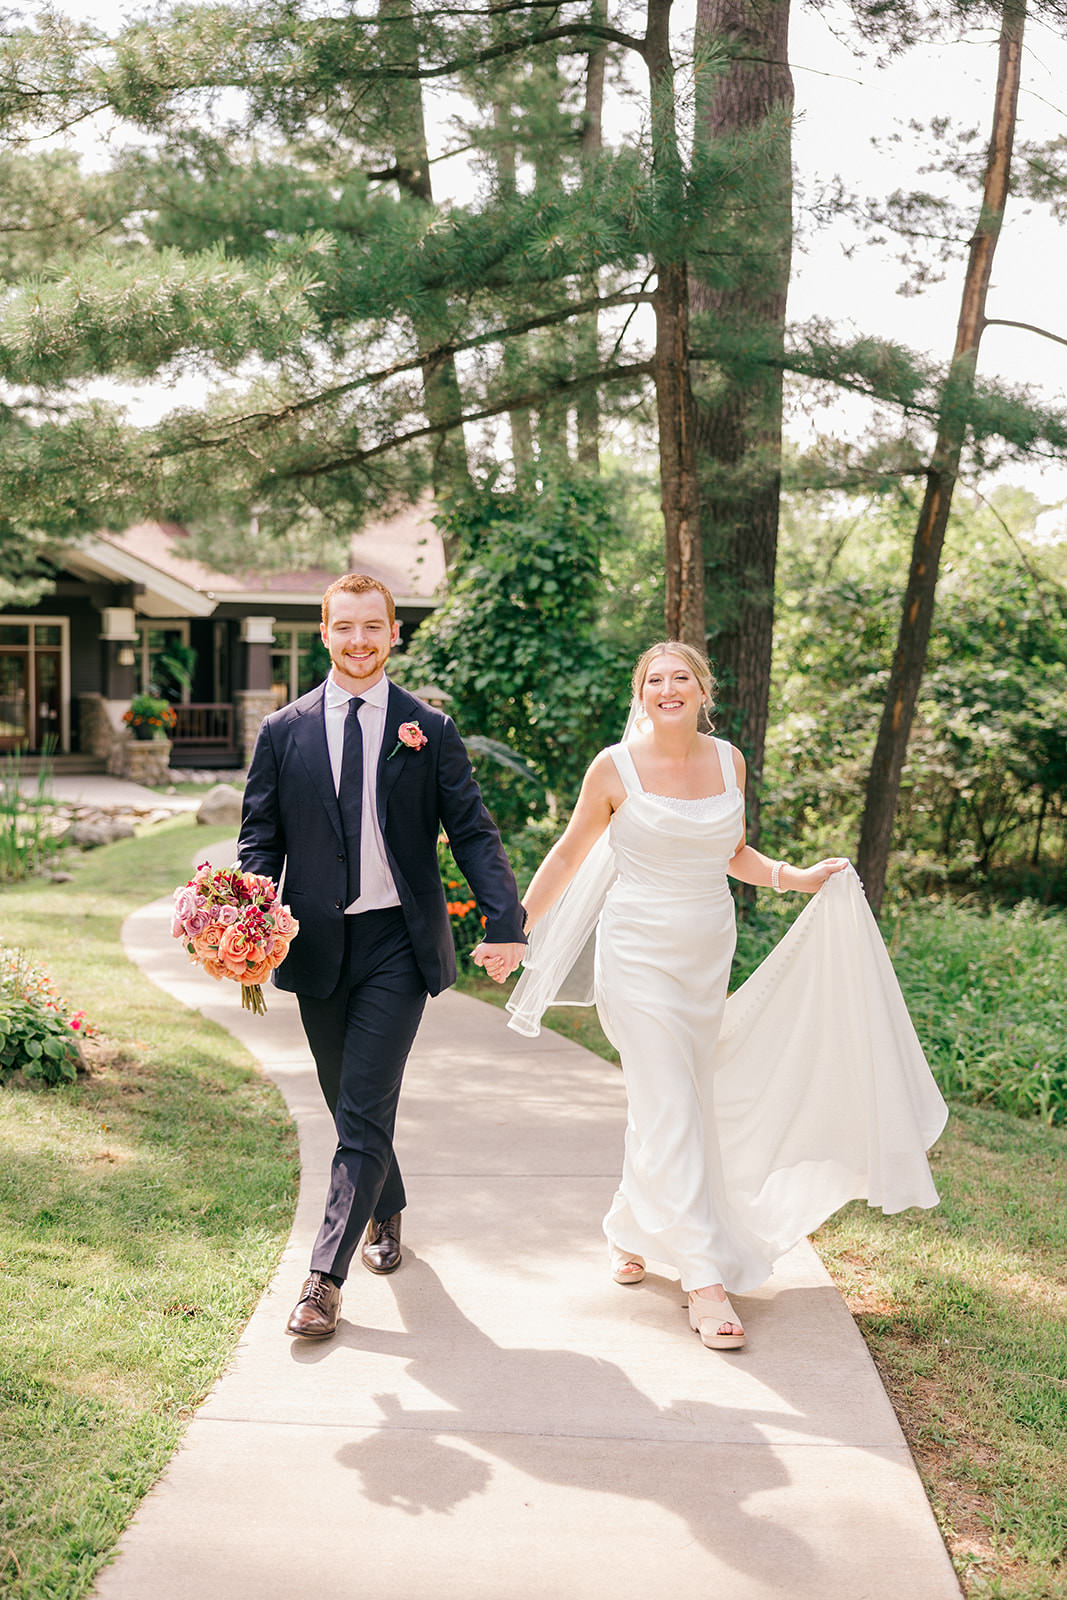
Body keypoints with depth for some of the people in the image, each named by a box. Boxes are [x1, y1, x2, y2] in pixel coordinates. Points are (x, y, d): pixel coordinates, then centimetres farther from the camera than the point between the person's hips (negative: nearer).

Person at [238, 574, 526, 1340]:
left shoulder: (430, 730, 1)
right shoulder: (284, 731, 5)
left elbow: (474, 832, -2)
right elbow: (261, 839, 4)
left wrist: (506, 922, -15)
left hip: (398, 941, -2)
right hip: (316, 942, 3)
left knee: (365, 1109, -6)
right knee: (350, 1103, 16)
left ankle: (326, 1276, 0)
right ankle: (385, 1214, 41)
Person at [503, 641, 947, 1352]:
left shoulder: (728, 760, 4)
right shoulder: (616, 768, -7)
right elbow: (569, 853, 2)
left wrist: (797, 877, 3)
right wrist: (515, 928, 3)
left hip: (709, 956, 5)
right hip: (640, 953, -5)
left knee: (679, 1102, 14)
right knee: (671, 1113, -8)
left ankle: (630, 1231, 36)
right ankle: (706, 1280, -2)